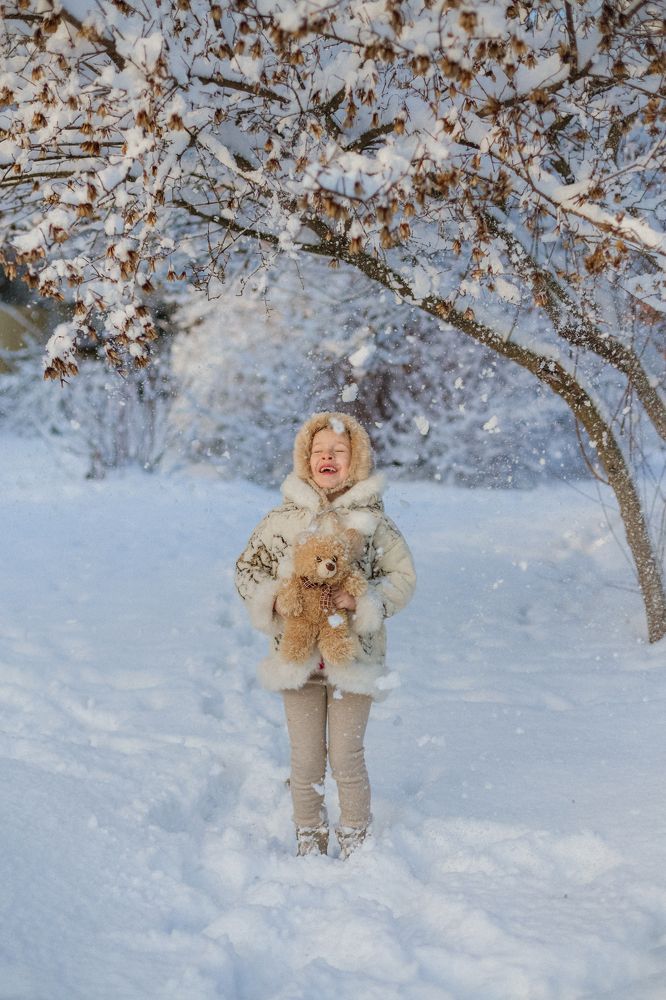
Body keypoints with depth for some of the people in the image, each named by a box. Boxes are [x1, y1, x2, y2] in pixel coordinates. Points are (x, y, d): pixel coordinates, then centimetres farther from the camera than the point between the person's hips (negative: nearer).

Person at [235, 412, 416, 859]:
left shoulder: (372, 519, -2)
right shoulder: (284, 517, 2)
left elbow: (402, 577, 0)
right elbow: (247, 567, 9)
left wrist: (360, 601, -16)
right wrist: (274, 601, -10)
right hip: (297, 653, 1)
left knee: (346, 756, 3)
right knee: (306, 759, 7)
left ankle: (355, 844, 21)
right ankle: (310, 841, 24)